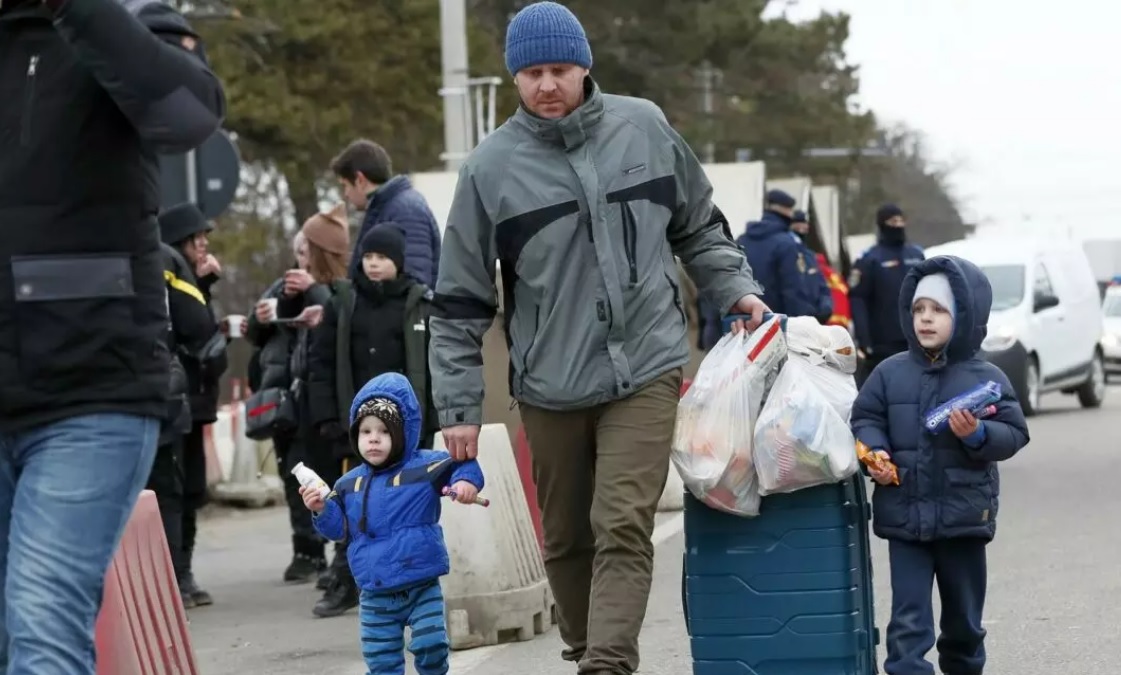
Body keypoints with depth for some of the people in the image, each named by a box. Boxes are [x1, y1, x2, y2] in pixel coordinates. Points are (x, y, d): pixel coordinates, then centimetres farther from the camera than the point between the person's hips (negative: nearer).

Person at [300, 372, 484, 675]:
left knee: (431, 646, -8)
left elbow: (462, 463, -6)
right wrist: (322, 510, -9)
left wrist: (466, 481, -26)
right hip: (376, 595, 3)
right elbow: (340, 528, 9)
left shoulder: (424, 467, -7)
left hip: (422, 586, -3)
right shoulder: (350, 484, 4)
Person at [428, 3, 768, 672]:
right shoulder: (493, 165, -3)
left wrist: (735, 289, 3)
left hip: (645, 369, -1)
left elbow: (699, 228, 17)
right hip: (549, 384, 1)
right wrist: (460, 406, -1)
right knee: (567, 538, 11)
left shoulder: (645, 128, 1)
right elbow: (462, 299, 2)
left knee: (623, 528, -13)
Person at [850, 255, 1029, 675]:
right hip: (904, 515, 0)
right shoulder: (890, 373, 2)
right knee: (908, 616, -4)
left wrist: (978, 435, -22)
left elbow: (1014, 433, -4)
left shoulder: (985, 378, -3)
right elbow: (865, 418, 7)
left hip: (964, 515, 0)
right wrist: (874, 451, -12)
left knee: (964, 615, 15)